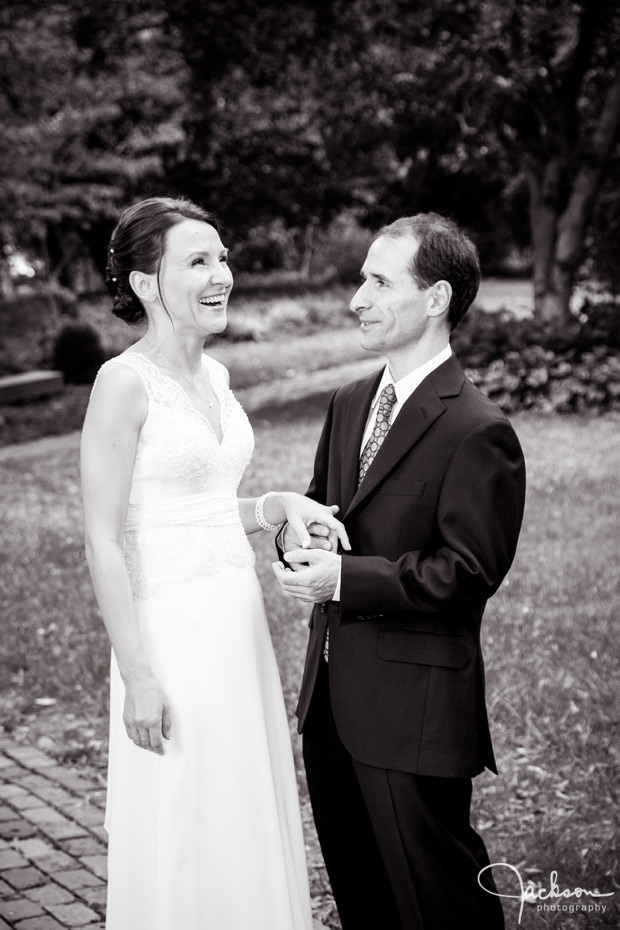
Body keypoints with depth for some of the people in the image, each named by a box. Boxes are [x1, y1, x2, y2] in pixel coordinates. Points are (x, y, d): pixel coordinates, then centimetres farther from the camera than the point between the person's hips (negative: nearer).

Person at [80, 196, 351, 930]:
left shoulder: (214, 376, 8)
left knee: (248, 827, 17)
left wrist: (281, 505, 1)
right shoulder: (125, 382, -15)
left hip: (239, 622, 8)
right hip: (171, 629, -8)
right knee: (181, 844, 5)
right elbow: (103, 545, -17)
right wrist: (138, 676, -18)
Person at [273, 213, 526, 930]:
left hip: (414, 705, -8)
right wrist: (298, 537, -7)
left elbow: (469, 571, -18)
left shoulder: (478, 431, -17)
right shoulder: (349, 403, 9)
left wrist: (345, 577, -22)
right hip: (331, 690, 8)